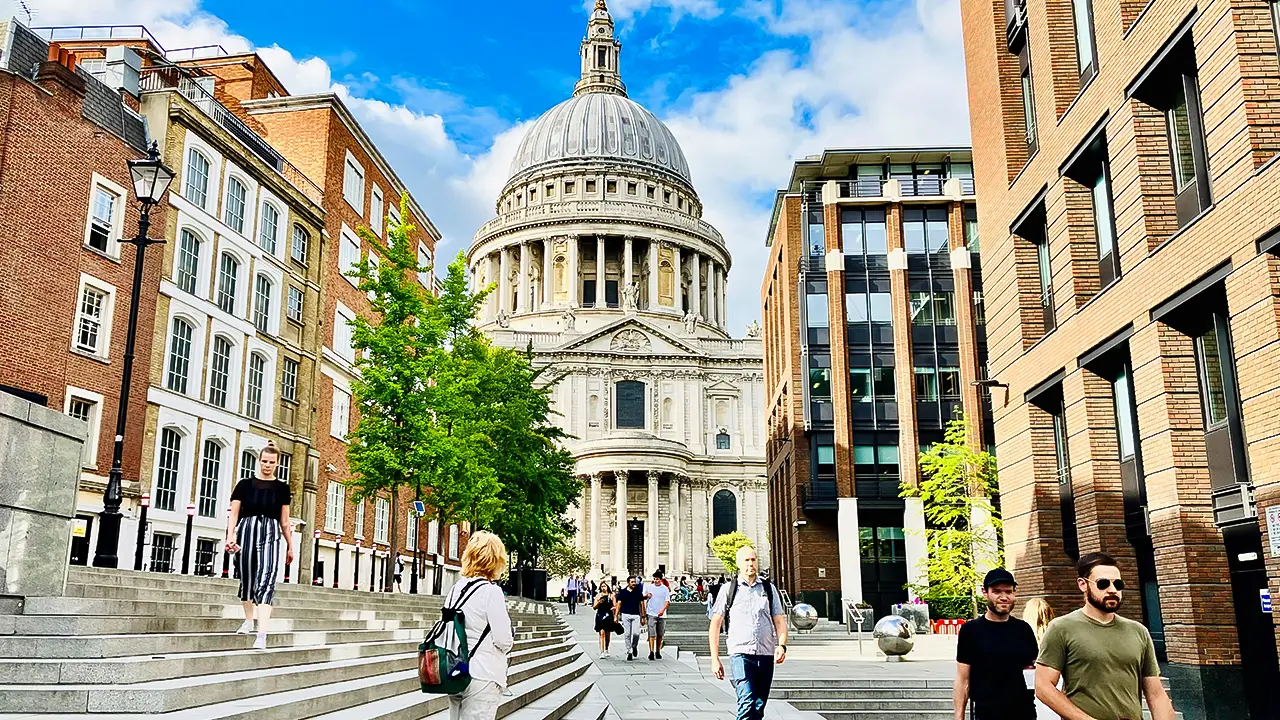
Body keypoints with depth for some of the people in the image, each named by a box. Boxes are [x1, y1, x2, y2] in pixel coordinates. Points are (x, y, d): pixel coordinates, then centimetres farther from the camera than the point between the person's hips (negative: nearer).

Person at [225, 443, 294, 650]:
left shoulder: (282, 488, 7)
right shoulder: (245, 484, 5)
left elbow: (284, 521, 11)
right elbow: (234, 513, 0)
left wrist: (290, 546, 13)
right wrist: (230, 536, -14)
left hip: (270, 534, -1)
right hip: (246, 531, 1)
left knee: (265, 580, -15)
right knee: (247, 578, 12)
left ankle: (262, 634, -23)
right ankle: (248, 620, 38)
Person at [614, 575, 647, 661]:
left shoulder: (638, 592, 8)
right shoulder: (622, 592, 5)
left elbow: (642, 604, 10)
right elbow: (618, 604, 5)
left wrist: (643, 617, 8)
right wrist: (616, 616, -2)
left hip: (636, 615, 0)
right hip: (625, 615, 0)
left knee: (636, 633, -12)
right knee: (627, 634, 0)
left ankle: (634, 646, 16)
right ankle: (629, 652, 10)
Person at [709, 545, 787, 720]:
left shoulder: (769, 588, 14)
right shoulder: (728, 589, 5)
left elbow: (780, 620, 12)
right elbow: (715, 625, 5)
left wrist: (782, 645, -7)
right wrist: (715, 658, -2)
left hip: (766, 655, 3)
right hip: (740, 653, -3)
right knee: (747, 703, -18)